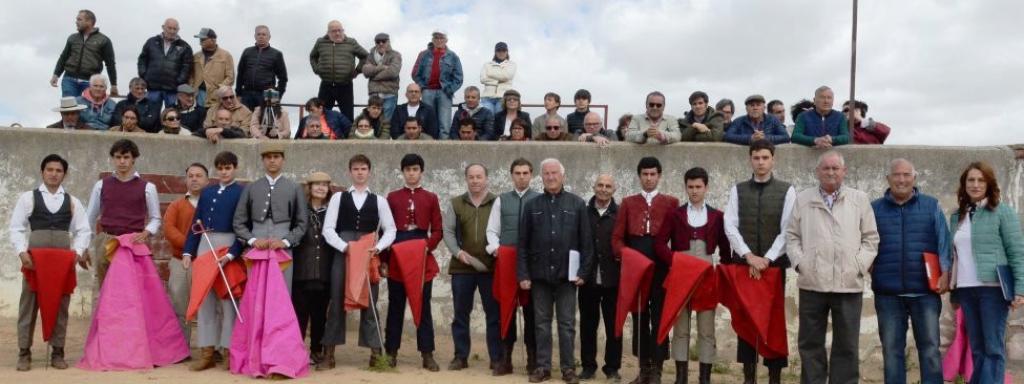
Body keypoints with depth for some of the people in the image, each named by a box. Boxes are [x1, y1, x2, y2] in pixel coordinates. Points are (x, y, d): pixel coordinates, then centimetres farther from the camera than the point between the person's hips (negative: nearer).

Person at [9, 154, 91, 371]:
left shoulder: (72, 202, 11)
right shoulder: (28, 198, 6)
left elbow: (83, 230, 8)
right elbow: (15, 228, 1)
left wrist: (78, 251, -8)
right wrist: (22, 252, -12)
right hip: (34, 256, -2)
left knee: (60, 305, 5)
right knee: (29, 303, 1)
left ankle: (58, 352, 12)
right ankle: (24, 352, 9)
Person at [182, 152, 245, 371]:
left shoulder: (242, 193, -1)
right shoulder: (206, 192, 14)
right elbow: (195, 224, 14)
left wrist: (231, 254, -18)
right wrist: (188, 251, 5)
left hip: (228, 248, -5)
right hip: (204, 247, 5)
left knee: (228, 301, -1)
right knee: (204, 300, 6)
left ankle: (229, 351, 6)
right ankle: (207, 352, 12)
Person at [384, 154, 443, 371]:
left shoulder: (431, 198, 7)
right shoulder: (392, 197, 8)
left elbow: (437, 231, 5)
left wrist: (428, 247, -14)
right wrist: (384, 259, 1)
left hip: (423, 258, 0)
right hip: (396, 258, 0)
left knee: (424, 306, 2)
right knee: (395, 306, 6)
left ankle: (427, 355, 6)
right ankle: (391, 352, 14)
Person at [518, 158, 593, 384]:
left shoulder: (577, 204, 2)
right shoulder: (531, 205, 5)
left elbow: (586, 241, 1)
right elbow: (522, 243, 4)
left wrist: (584, 272, -5)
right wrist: (523, 274, -3)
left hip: (567, 274, -1)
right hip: (539, 274, 1)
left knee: (567, 323, 5)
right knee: (542, 323, 8)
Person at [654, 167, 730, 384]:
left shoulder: (717, 216, 8)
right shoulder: (675, 214, 6)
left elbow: (724, 249, 10)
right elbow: (659, 243, -1)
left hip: (707, 278, 0)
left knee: (707, 330, 2)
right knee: (680, 328, 4)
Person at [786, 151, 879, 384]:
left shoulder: (860, 200, 8)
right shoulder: (803, 200, 10)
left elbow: (871, 238, 7)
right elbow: (792, 236, 10)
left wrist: (859, 265, -5)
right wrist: (800, 262, -4)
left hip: (849, 283, 0)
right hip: (812, 282, 1)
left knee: (846, 346, 5)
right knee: (810, 343, 6)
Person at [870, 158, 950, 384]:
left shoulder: (932, 206, 7)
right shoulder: (874, 209, 9)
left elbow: (943, 241, 2)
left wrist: (945, 271, -10)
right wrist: (865, 268, -2)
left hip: (925, 291, -1)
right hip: (888, 292, 1)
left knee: (930, 348, 3)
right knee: (892, 350, 6)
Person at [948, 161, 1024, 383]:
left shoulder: (1002, 212, -2)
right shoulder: (957, 216, 13)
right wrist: (952, 287, 12)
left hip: (992, 288, -5)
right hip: (965, 289, 5)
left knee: (993, 347, -3)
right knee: (977, 348, 9)